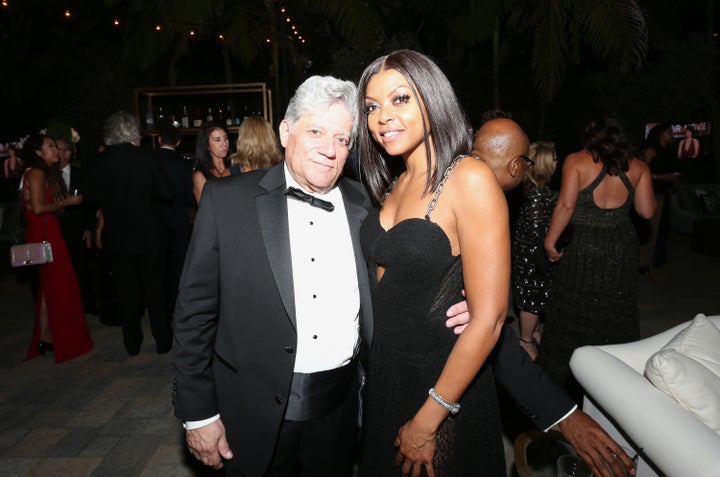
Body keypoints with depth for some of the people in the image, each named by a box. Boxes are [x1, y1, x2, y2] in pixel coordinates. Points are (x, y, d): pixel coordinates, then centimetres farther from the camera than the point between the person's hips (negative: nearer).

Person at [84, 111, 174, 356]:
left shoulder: (98, 162, -5)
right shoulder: (146, 157, -12)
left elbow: (92, 196, 6)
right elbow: (166, 193, -10)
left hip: (117, 238, 2)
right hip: (149, 236, -2)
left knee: (126, 292, 13)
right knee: (155, 290, 11)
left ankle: (132, 344, 23)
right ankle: (163, 341, 17)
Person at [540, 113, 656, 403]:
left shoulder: (576, 161, -5)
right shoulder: (636, 166, 5)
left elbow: (566, 205, -13)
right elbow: (647, 211, 6)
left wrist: (550, 241, -5)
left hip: (584, 248, -4)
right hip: (623, 248, 4)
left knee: (575, 314, 6)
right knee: (615, 313, 16)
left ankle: (561, 380, 17)